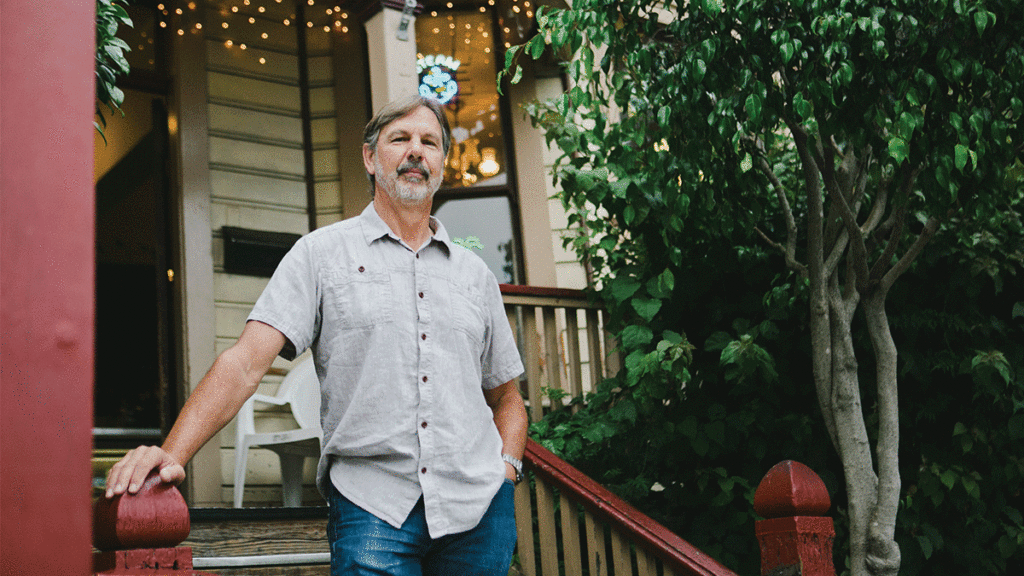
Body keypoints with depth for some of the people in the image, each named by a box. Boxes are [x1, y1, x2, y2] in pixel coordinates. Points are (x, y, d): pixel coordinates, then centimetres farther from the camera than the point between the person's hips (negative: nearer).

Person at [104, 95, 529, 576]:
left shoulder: (475, 273, 15)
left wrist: (507, 466, 4)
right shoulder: (322, 253, 5)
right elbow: (247, 360, -7)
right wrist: (173, 452, -20)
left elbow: (506, 396, 23)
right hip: (372, 505, -3)